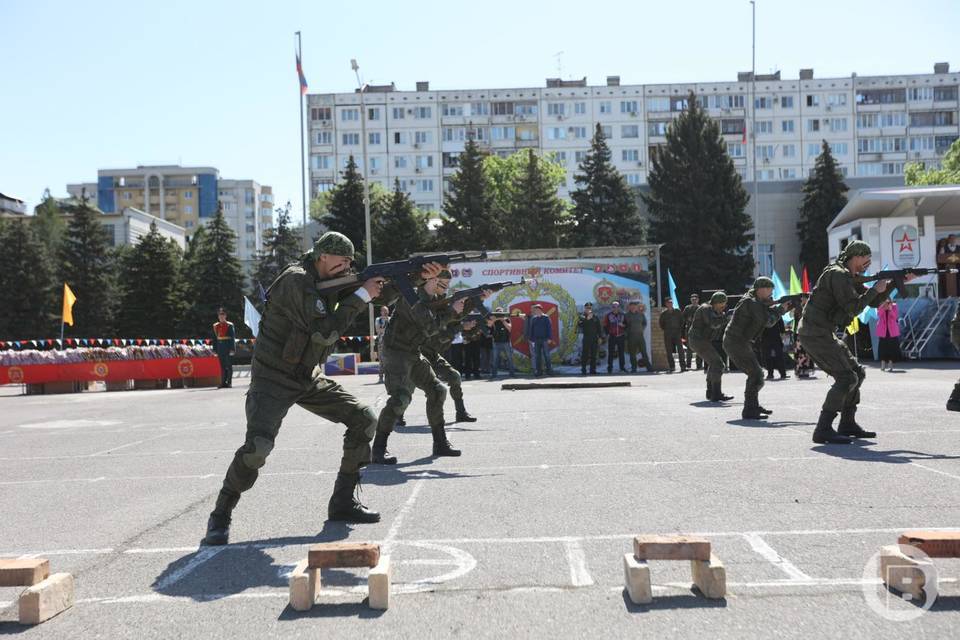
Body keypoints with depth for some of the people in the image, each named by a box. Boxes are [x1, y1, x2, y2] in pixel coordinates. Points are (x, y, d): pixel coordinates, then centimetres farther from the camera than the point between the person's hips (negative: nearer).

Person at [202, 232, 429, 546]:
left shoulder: (333, 280, 4)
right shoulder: (296, 281, -21)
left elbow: (380, 293, 10)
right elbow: (325, 332, -27)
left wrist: (419, 275, -4)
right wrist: (362, 294, -21)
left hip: (310, 378, 8)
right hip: (274, 378, -8)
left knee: (364, 421, 0)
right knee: (258, 445, -26)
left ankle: (343, 502, 10)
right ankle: (220, 516, -4)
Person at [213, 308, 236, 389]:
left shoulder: (230, 325, -3)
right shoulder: (216, 326, 10)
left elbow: (233, 338, -6)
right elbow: (215, 338, 12)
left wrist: (232, 349, -12)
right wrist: (216, 351, 9)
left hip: (228, 348, -4)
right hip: (220, 348, 4)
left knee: (229, 365, -2)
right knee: (222, 366, 7)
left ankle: (229, 382, 2)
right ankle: (223, 382, 10)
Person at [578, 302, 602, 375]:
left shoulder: (595, 318, 10)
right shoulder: (582, 317, 3)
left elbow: (599, 328, 12)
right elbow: (579, 325, -14)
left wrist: (600, 337, 4)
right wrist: (587, 319, -20)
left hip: (594, 339, 3)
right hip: (586, 338, -3)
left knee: (593, 355, 5)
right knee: (584, 355, -5)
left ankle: (593, 370, 10)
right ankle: (583, 371, 0)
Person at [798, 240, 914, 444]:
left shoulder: (850, 278, 18)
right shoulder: (837, 274, -13)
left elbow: (874, 302, 22)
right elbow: (853, 308, -20)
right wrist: (875, 289, -8)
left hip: (824, 335, 11)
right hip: (815, 334, -11)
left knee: (857, 373, 15)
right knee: (846, 378, -16)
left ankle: (847, 424, 20)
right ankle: (823, 430, -17)